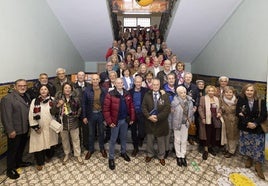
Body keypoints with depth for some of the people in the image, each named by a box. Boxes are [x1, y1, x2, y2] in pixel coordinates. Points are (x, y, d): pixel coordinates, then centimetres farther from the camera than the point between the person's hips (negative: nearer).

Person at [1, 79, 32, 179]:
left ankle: (19, 162, 44)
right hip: (15, 130, -7)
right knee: (12, 150, 10)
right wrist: (10, 130, -19)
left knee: (21, 147, 23)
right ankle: (10, 170, 29)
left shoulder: (27, 96, 6)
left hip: (25, 128, 7)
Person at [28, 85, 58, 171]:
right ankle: (40, 162, 23)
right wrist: (35, 127, -10)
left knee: (50, 142, 15)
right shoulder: (34, 101, -7)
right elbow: (31, 115, -7)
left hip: (50, 126, 2)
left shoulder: (52, 100, -3)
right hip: (39, 127, -1)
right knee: (39, 144, 4)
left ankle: (49, 156, 41)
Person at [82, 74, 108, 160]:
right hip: (91, 115, 0)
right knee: (91, 133, 16)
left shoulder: (104, 90, -7)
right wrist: (84, 116, -4)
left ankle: (102, 148, 37)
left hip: (101, 114, 0)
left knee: (101, 132, 16)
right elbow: (84, 104, -3)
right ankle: (90, 149, 37)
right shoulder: (87, 90, -8)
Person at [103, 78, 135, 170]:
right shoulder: (110, 95, -14)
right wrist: (109, 121, -15)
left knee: (124, 137, 22)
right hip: (115, 121, -4)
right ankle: (111, 158, 27)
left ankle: (123, 152, 44)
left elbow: (131, 107, 5)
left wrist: (132, 118, 3)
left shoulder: (127, 94, 1)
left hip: (125, 120, 4)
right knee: (113, 140, 10)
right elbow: (106, 109, -14)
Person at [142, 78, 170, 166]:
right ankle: (150, 154, 40)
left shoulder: (164, 95, -7)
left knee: (161, 140, 15)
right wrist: (149, 116, -17)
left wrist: (157, 117, -18)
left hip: (161, 122, -1)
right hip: (149, 121, 1)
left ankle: (161, 156, 36)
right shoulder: (147, 95, -1)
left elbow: (167, 109, -12)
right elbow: (143, 107, -4)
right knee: (149, 139, 17)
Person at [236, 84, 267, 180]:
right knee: (247, 145, 13)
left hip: (258, 128, 0)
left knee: (258, 147, 3)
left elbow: (264, 115, -10)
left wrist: (255, 123, -23)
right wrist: (248, 123, -21)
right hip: (245, 128, 1)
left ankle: (258, 166, 19)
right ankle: (249, 159, 37)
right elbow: (238, 113, -11)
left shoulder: (261, 102, -6)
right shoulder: (241, 100, -7)